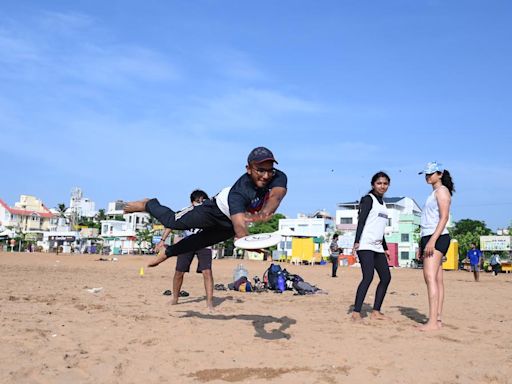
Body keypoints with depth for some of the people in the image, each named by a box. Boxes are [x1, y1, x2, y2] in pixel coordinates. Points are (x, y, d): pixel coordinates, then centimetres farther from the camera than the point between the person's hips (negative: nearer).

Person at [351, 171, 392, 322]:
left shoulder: (382, 203, 21)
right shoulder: (368, 199, -2)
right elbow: (361, 221, -12)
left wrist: (385, 248, 25)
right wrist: (356, 241, -22)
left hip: (377, 246, 9)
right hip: (366, 245, -9)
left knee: (386, 277, 4)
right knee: (368, 276, -18)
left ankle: (376, 312, 9)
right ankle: (356, 313, -16)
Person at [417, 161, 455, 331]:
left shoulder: (441, 190, -4)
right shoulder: (433, 193, 24)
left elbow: (444, 217, -15)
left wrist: (432, 240, -24)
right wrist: (421, 245, 22)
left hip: (437, 237, -10)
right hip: (429, 238, 10)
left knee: (430, 277, -18)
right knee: (437, 279, 7)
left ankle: (432, 322, -22)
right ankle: (437, 319, 8)